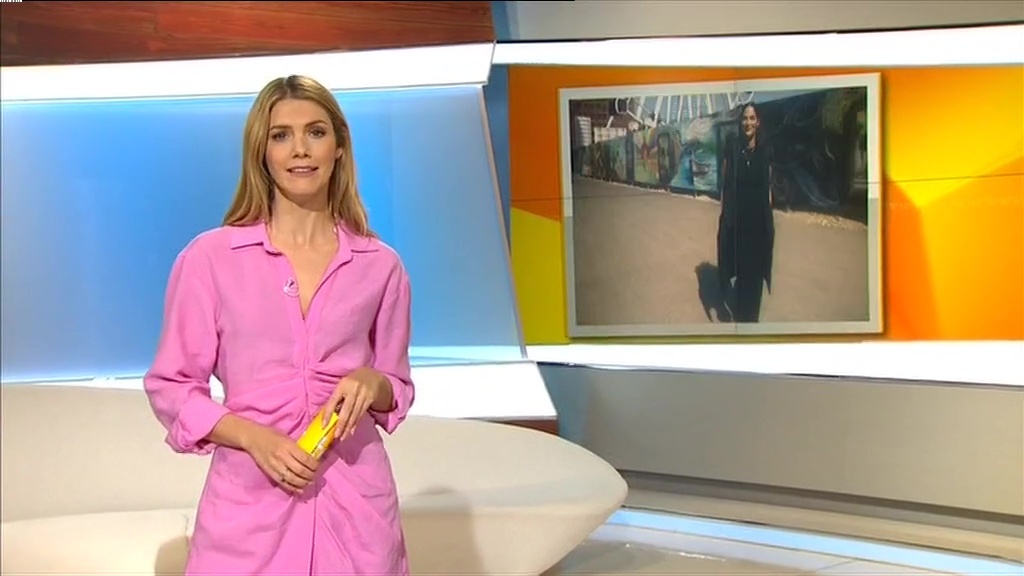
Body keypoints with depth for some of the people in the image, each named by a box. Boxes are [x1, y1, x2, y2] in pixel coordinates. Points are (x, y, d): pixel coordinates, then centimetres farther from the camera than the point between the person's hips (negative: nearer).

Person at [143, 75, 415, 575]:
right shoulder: (210, 257, -2)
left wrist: (371, 384, -10)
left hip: (355, 501, 2)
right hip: (250, 503, -2)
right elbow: (170, 386, 1)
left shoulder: (379, 266, 3)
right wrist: (255, 439, -14)